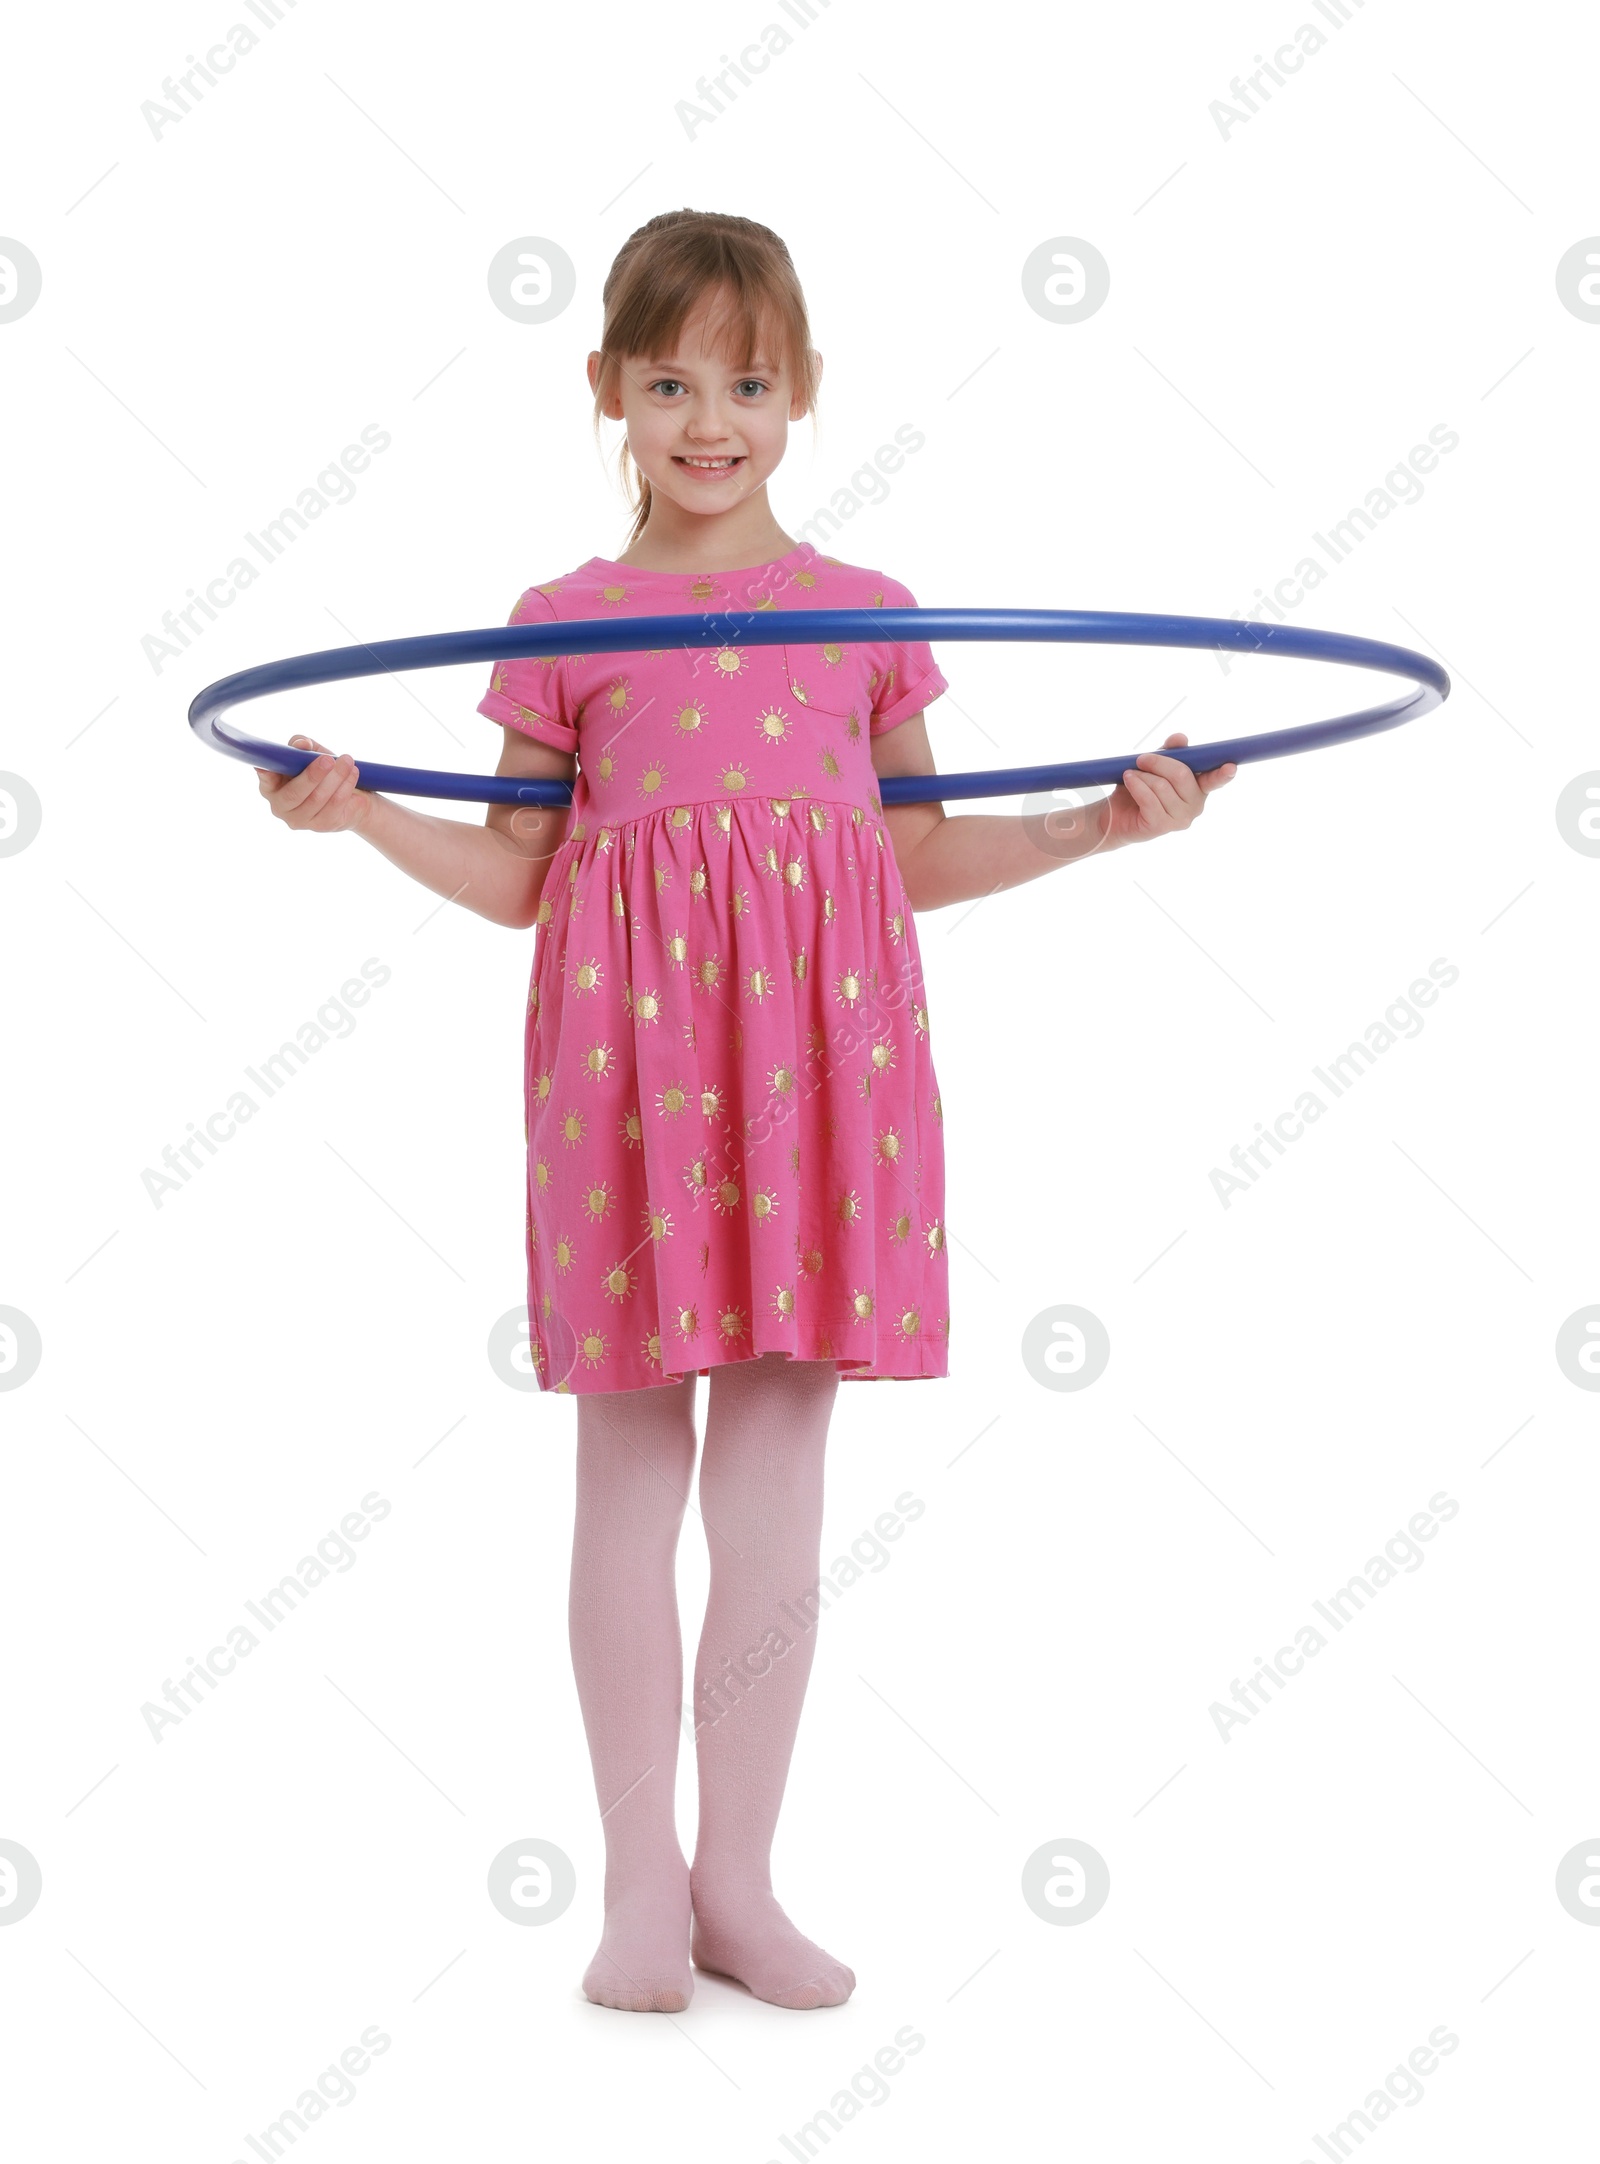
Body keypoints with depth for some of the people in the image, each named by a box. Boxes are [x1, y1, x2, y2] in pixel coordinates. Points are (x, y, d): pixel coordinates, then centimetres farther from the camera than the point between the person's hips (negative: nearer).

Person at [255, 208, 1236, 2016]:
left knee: (774, 1495, 5)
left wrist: (1105, 822, 9)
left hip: (819, 1050, 1)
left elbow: (920, 858, 15)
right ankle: (641, 1878, 19)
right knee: (630, 1480, 4)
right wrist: (360, 814, -4)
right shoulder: (568, 625, 7)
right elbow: (518, 878, 9)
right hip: (630, 1051, -1)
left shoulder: (867, 617, 11)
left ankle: (739, 1877, 19)